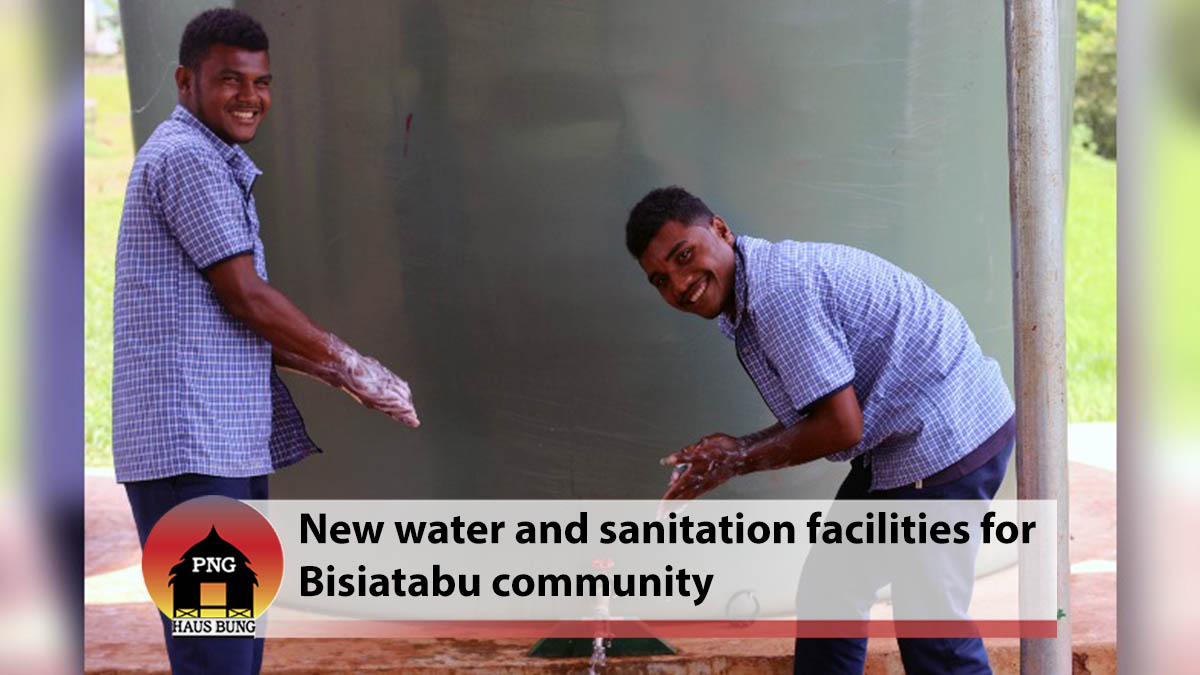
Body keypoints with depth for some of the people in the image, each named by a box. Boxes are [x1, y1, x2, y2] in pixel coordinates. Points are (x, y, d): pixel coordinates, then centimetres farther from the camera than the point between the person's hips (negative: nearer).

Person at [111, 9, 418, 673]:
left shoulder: (221, 166, 23)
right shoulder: (185, 157, -9)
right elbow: (246, 298, -12)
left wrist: (336, 373, 14)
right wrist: (355, 368, -1)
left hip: (232, 443, 11)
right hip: (189, 444, -11)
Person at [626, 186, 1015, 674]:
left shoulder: (777, 289, -22)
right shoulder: (745, 303, 11)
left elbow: (842, 427, -22)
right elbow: (817, 416, 15)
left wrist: (741, 458, -10)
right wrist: (731, 451, 3)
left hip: (947, 437, -11)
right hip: (900, 442, 11)